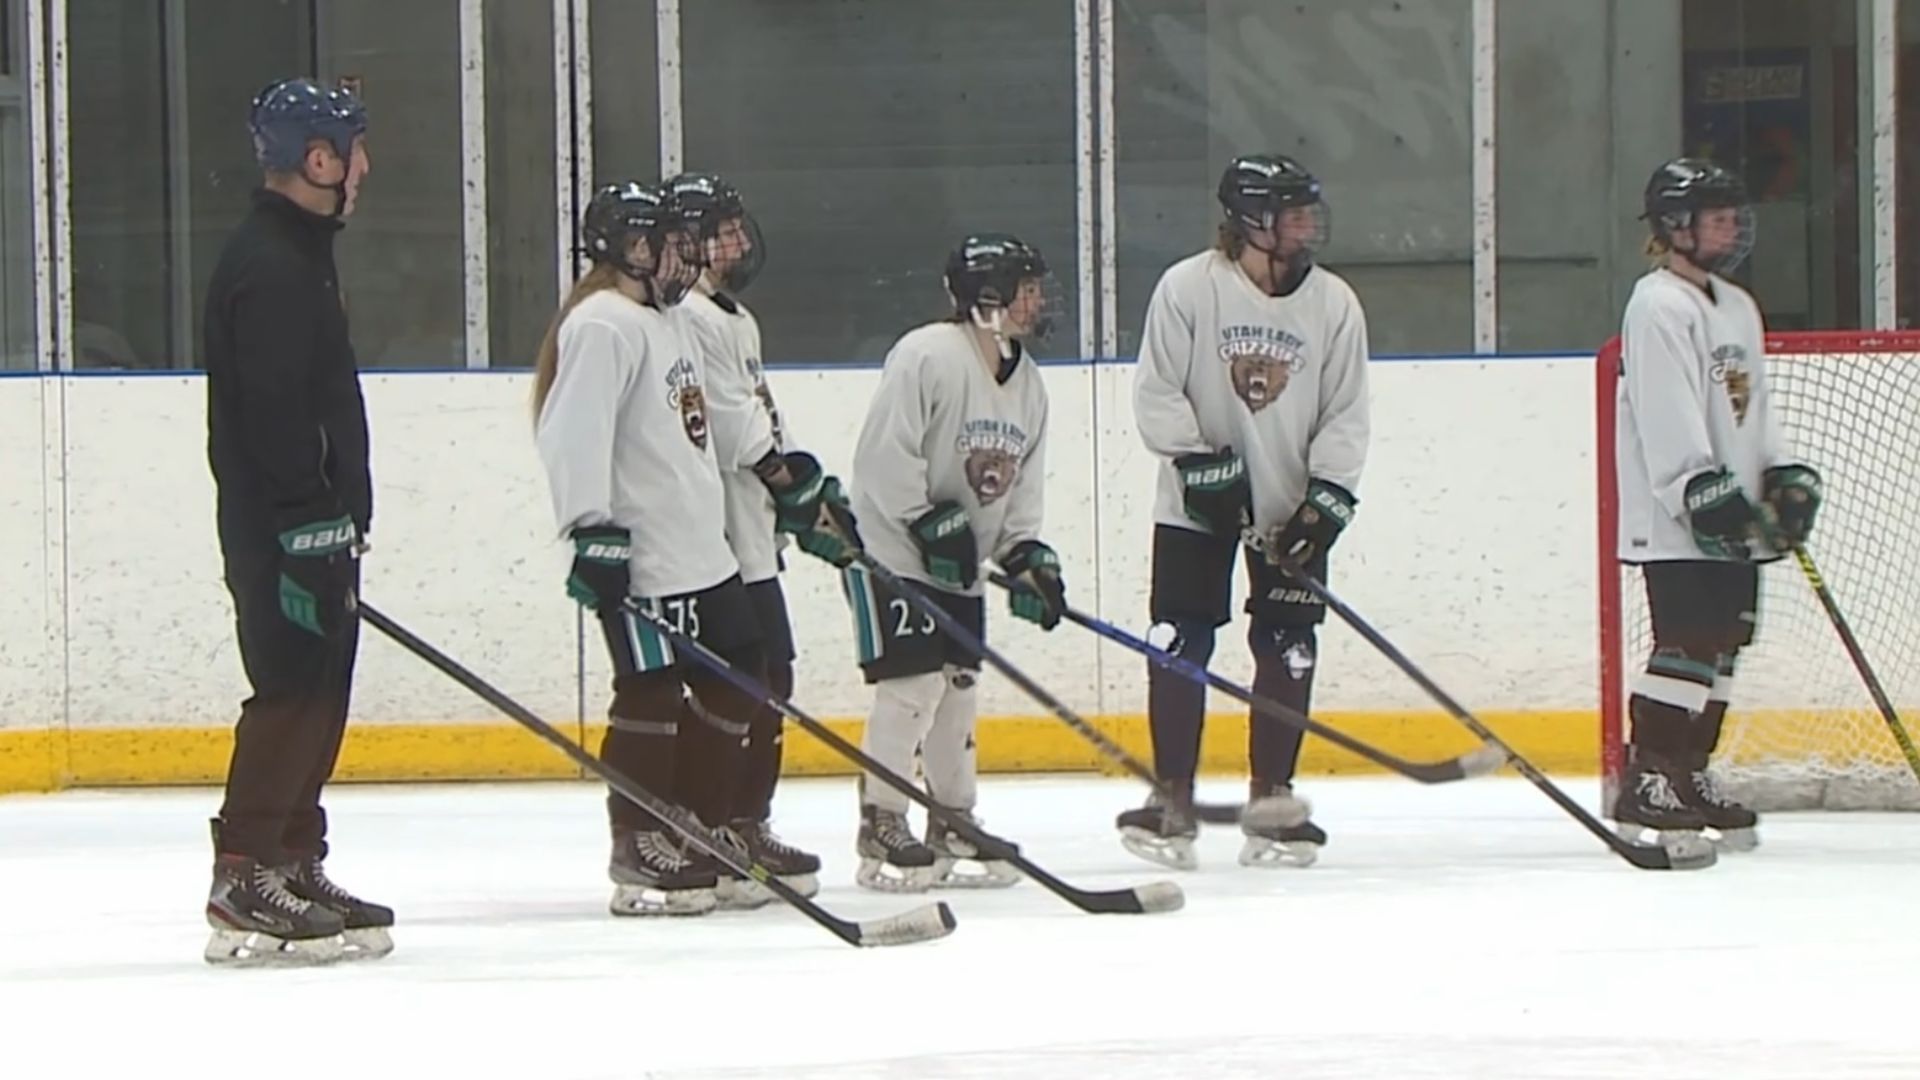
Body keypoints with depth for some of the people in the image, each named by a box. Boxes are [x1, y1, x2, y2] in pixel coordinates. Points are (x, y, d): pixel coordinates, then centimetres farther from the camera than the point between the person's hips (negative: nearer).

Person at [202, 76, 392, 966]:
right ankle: (244, 889, -11)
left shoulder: (299, 255, 18)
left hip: (313, 526, 11)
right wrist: (309, 529, -23)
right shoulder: (269, 267, -16)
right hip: (284, 531, -11)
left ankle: (296, 867, 18)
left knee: (316, 696, 12)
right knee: (292, 694, -11)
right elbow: (275, 416, -23)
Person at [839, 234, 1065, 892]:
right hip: (891, 548, -8)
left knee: (958, 687, 10)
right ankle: (881, 829, -6)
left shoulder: (1026, 384, 9)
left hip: (960, 563, 8)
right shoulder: (926, 356, -18)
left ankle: (954, 825, 20)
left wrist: (1026, 555, 0)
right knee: (911, 683, -13)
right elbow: (885, 455, -21)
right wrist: (929, 521, -22)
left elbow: (1023, 485, 13)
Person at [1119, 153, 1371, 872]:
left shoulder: (1334, 304, -2)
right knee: (1180, 644, -4)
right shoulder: (1188, 288, -10)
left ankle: (1270, 802, 11)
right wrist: (1200, 463, -15)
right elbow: (1156, 394, -7)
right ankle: (1173, 801, 4)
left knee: (1288, 649, 1)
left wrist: (1328, 497, -10)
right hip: (1197, 504, -2)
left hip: (1291, 506, 2)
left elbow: (1345, 412, 0)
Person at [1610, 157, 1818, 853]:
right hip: (1675, 523, -10)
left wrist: (1784, 474, 13)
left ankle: (1689, 776, 18)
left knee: (1721, 646, 10)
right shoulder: (1659, 308, -12)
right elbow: (1667, 417, -20)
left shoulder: (1738, 309, 20)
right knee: (1686, 645, -14)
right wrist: (1703, 490, -26)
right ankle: (1645, 787, -13)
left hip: (1730, 519, 10)